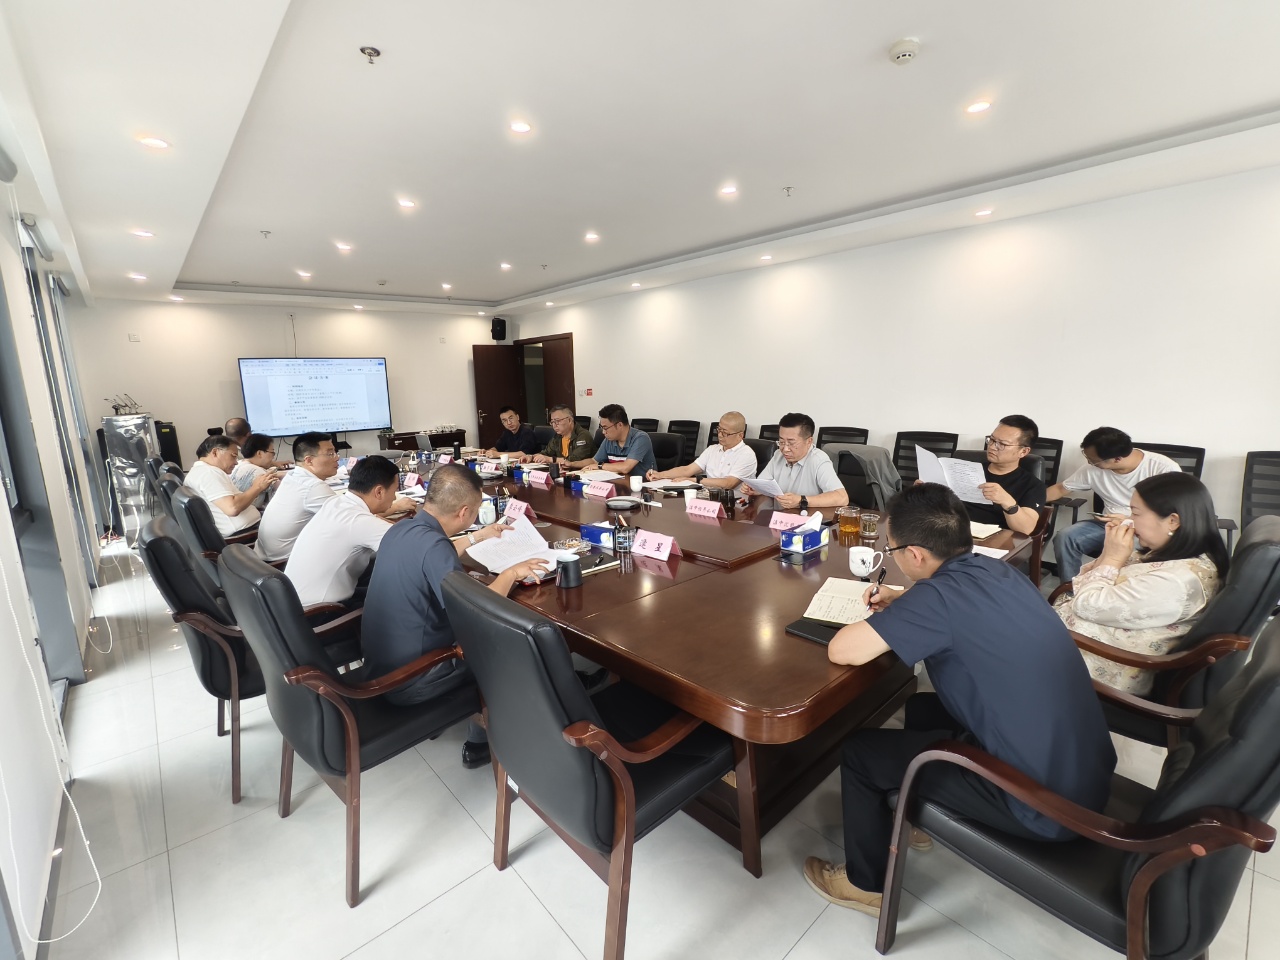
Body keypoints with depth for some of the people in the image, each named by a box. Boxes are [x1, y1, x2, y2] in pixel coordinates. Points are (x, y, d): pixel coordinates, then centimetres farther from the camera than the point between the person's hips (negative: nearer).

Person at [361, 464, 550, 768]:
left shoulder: (402, 529, -1)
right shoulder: (433, 545, -29)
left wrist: (477, 537, 27)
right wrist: (510, 573, -16)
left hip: (380, 662, 8)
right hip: (407, 681, -8)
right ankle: (480, 744, 24)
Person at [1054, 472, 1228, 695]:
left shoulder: (1175, 580, -27)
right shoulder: (1167, 555, 4)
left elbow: (1086, 604, -23)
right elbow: (1086, 582, 8)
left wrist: (1112, 558, -14)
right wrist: (1108, 554, -8)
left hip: (1091, 664, -9)